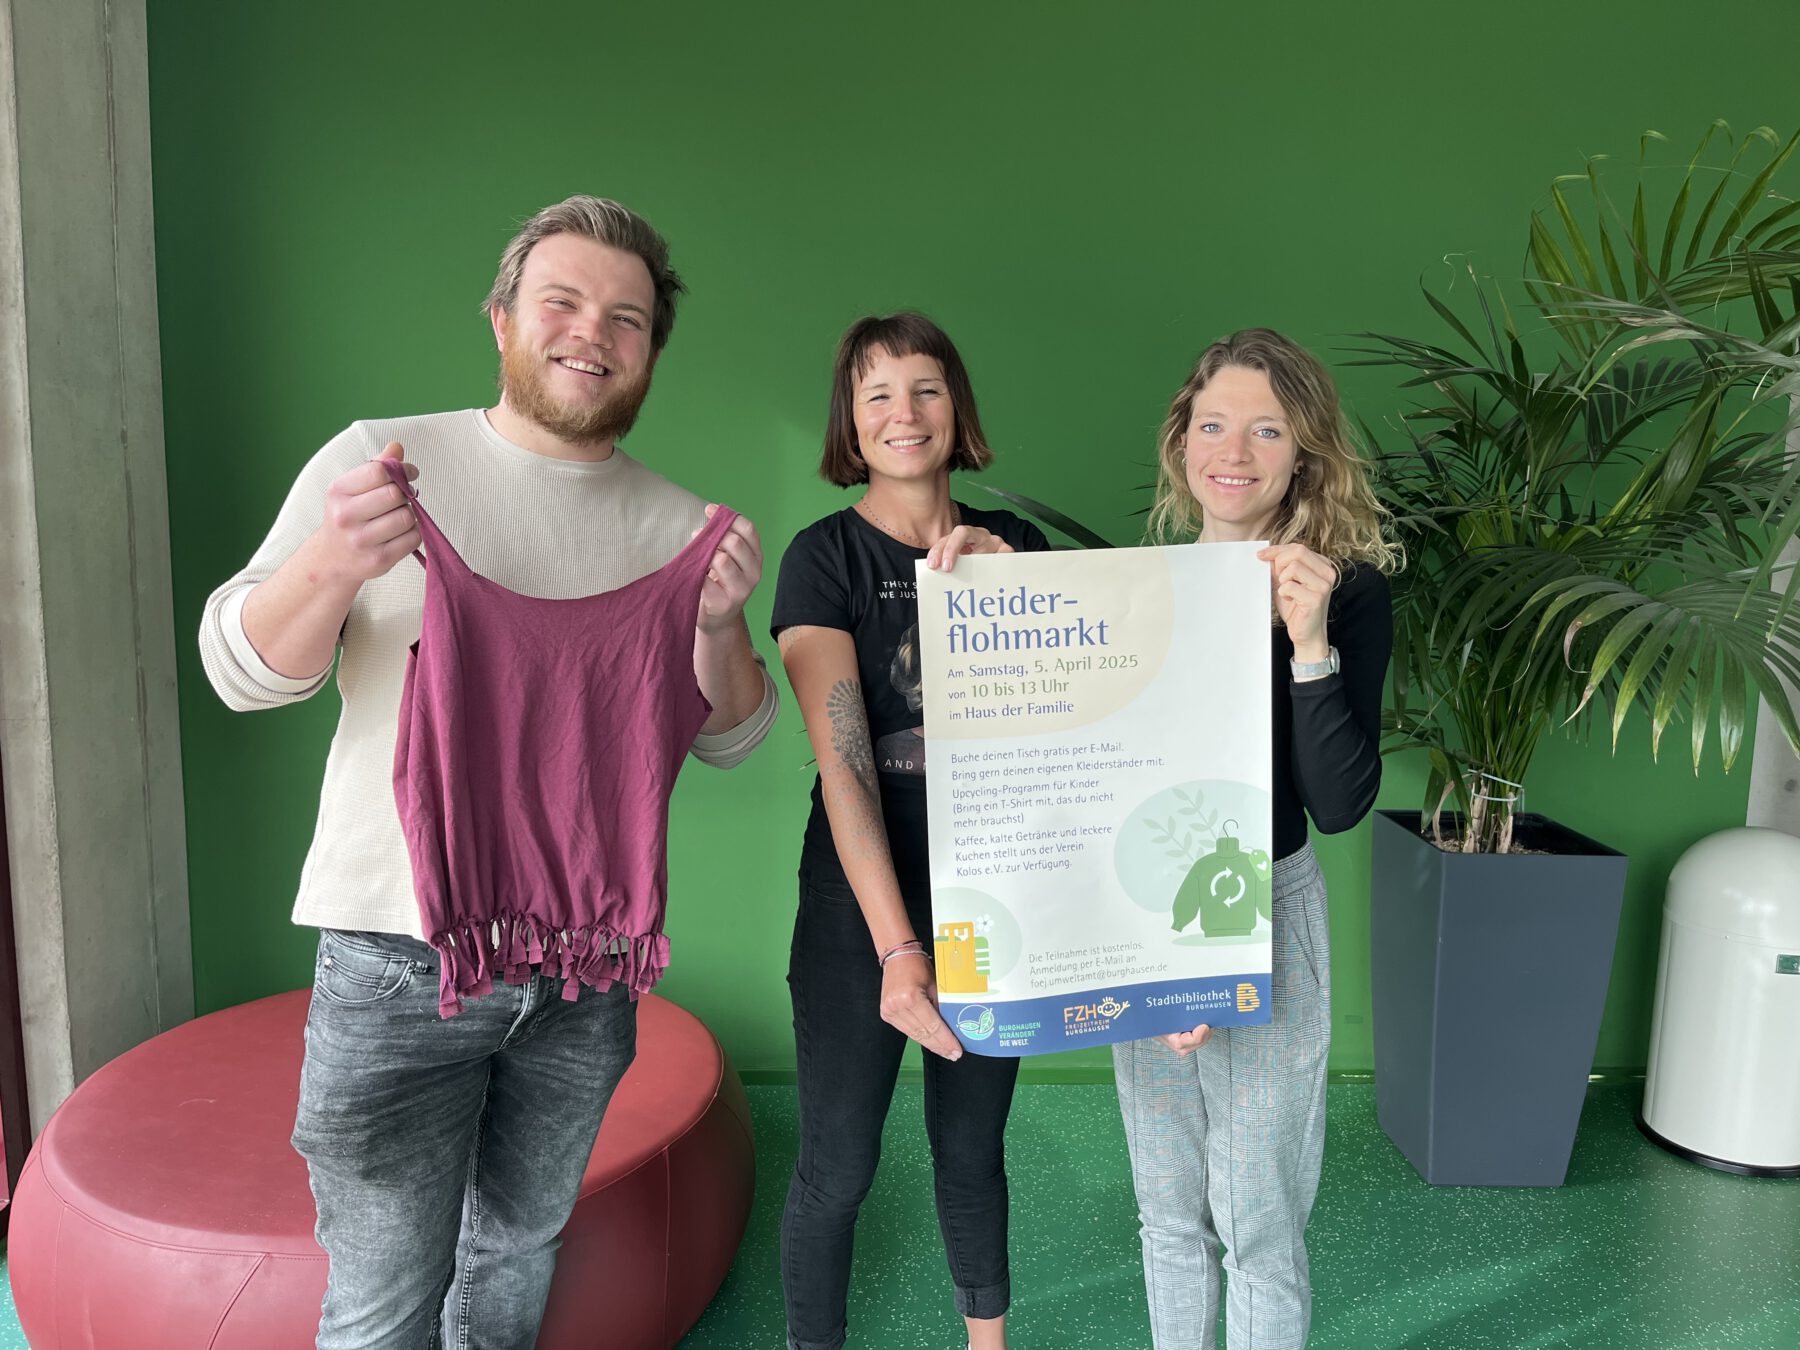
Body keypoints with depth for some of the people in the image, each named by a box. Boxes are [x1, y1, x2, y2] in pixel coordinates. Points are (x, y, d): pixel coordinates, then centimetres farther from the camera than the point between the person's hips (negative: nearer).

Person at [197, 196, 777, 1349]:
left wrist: (721, 623, -17)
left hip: (588, 969, 3)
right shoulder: (384, 461, -2)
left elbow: (730, 740, 4)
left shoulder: (679, 525, 5)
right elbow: (244, 672, -4)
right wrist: (332, 566, -25)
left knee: (518, 1254, 20)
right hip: (400, 954, -2)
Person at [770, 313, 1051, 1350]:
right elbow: (843, 766, -17)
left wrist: (1005, 574, -20)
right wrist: (897, 946, -26)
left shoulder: (1011, 543, 6)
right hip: (863, 907, -3)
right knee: (839, 1165, 7)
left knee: (973, 1146, 18)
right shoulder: (826, 556, -8)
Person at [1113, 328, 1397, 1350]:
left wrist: (1310, 645, -26)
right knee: (1169, 1212, 20)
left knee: (1257, 1224, 11)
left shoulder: (1349, 589, -10)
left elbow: (1341, 804, -16)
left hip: (1267, 919, -4)